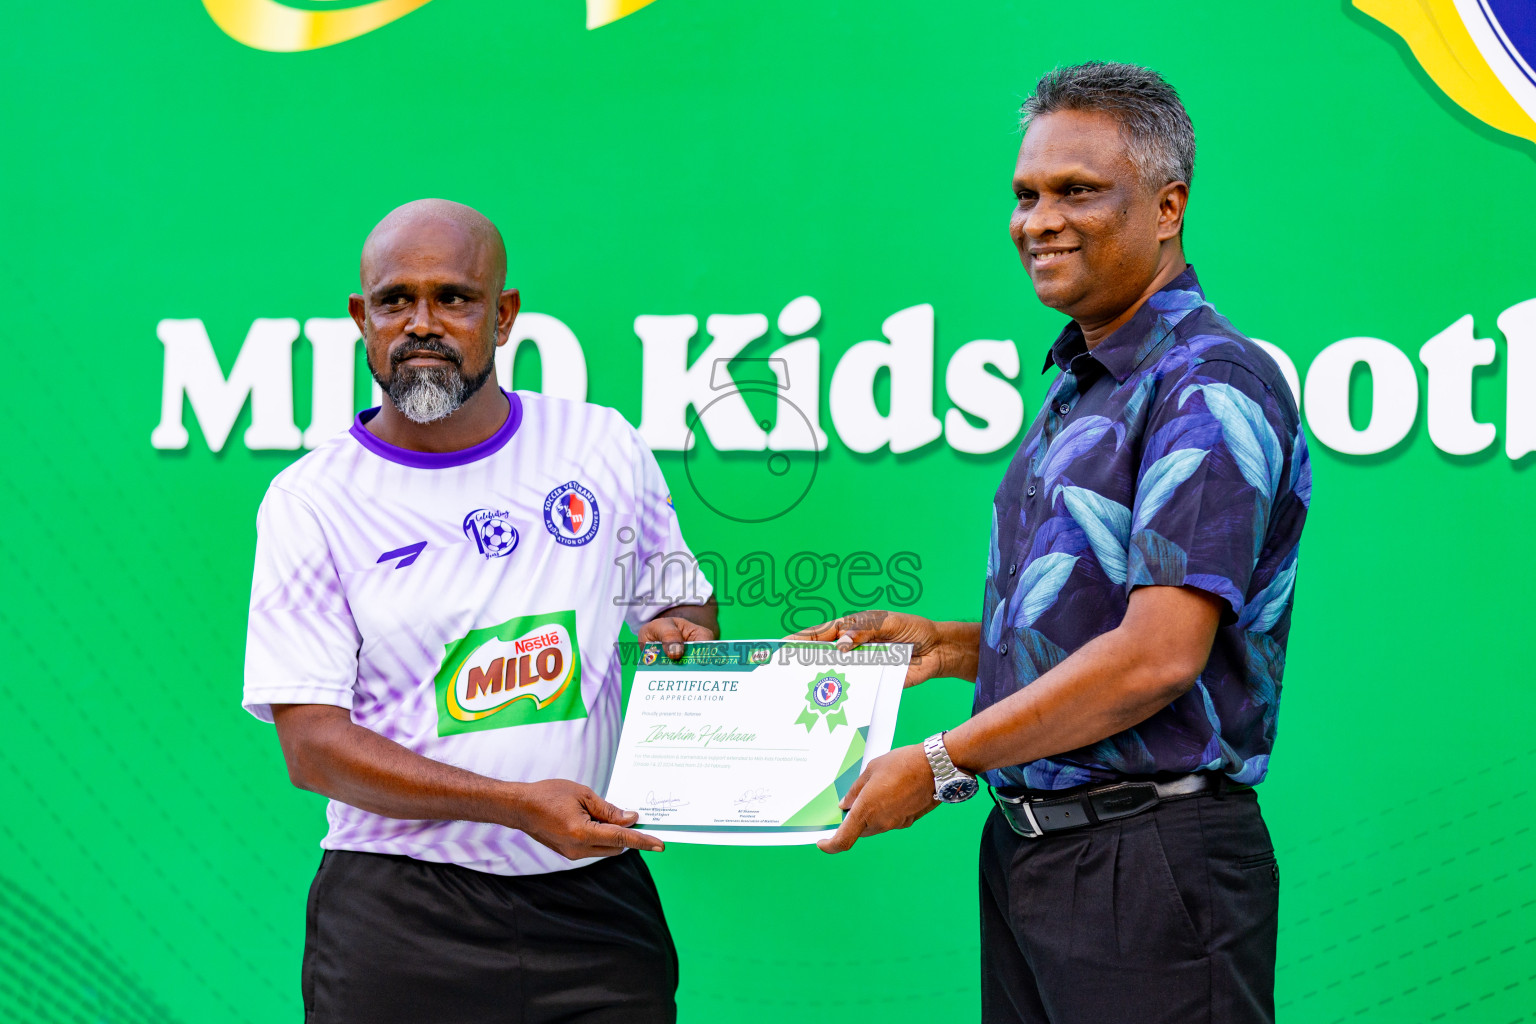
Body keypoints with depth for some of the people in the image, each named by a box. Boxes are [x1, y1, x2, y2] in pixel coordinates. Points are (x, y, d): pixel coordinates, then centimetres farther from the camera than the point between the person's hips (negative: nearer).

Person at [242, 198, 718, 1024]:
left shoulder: (603, 447, 6)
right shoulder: (309, 501, -3)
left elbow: (688, 608, 20)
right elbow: (312, 746, -9)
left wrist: (682, 637, -6)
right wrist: (516, 805, -20)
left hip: (596, 897, 2)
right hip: (400, 916, -2)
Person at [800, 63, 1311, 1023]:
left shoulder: (1212, 390, -14)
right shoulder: (1079, 388, 16)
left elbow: (1159, 656, -22)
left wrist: (942, 763, -16)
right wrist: (949, 645, 6)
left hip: (1149, 861, -9)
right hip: (1025, 842, 9)